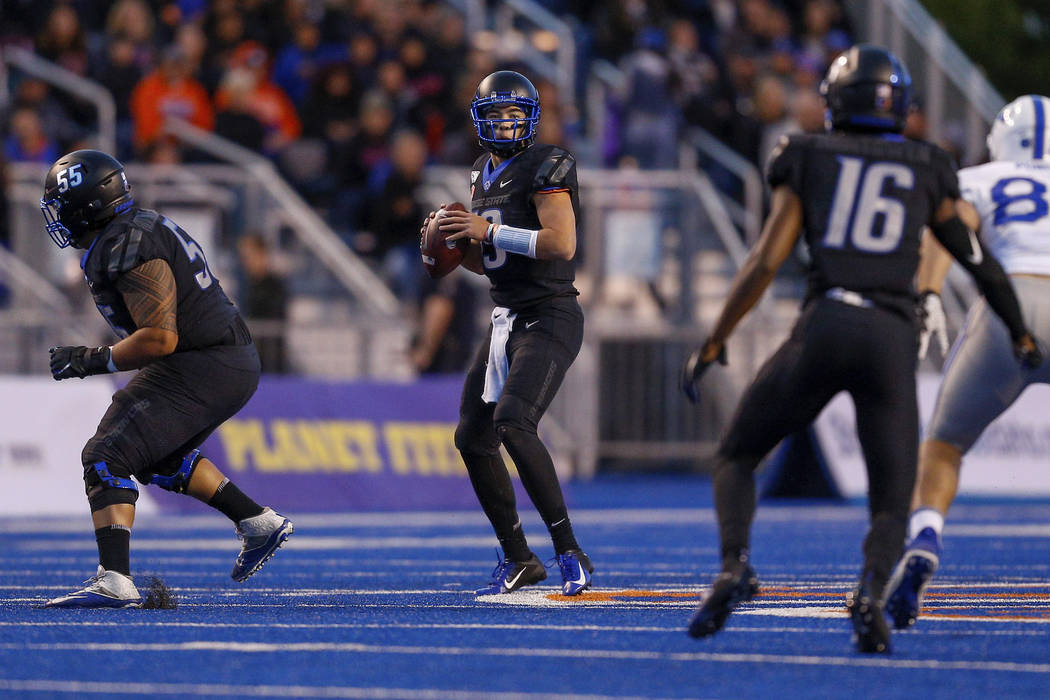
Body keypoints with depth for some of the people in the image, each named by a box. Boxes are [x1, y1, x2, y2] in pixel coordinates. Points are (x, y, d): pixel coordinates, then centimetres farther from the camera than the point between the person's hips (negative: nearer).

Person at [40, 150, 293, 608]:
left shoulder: (129, 251, -19)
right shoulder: (141, 229, 13)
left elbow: (160, 338, -24)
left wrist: (94, 360, -15)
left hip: (202, 371, -11)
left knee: (107, 457, -14)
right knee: (159, 458, 29)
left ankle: (114, 581, -25)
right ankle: (259, 524, 33)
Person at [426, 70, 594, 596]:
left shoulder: (546, 166, -11)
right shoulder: (483, 176, 15)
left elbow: (562, 244, -23)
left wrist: (490, 231, -21)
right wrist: (455, 244, 4)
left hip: (549, 318, -9)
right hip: (506, 319, 9)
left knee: (513, 423, -26)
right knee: (473, 438, 8)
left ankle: (570, 552, -21)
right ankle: (518, 559, 20)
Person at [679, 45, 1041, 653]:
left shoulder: (808, 161, 12)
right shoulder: (927, 172, 17)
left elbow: (766, 262, 4)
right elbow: (978, 261, 23)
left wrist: (715, 342, 11)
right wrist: (1020, 333, 39)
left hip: (824, 326, -1)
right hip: (893, 339, 1)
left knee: (737, 458, 19)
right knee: (892, 504, 10)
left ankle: (736, 566, -10)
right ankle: (872, 592, -24)